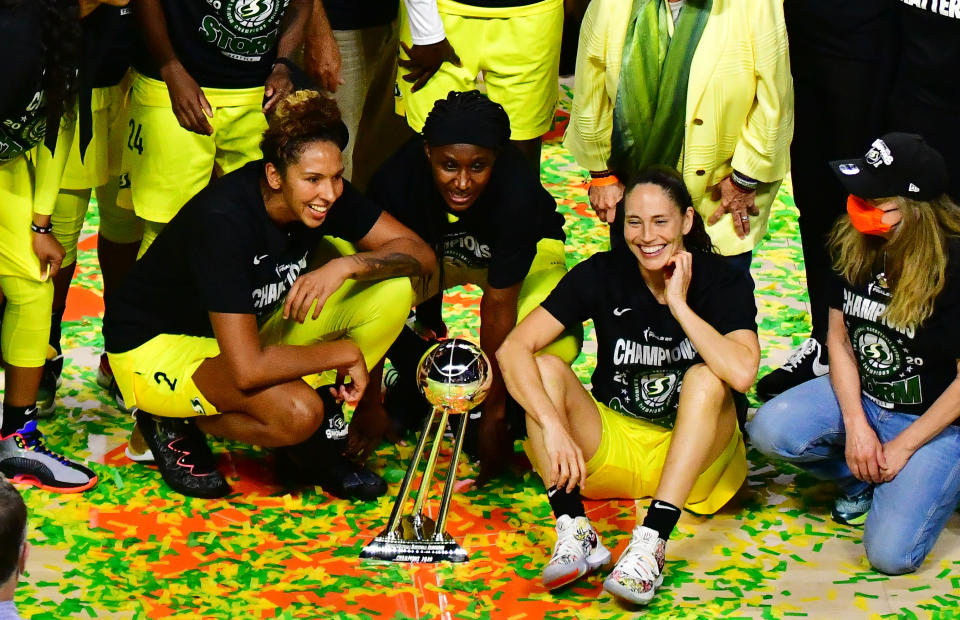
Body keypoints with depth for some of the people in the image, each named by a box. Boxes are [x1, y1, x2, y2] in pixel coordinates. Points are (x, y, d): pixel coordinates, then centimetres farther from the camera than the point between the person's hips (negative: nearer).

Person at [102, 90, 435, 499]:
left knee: (395, 289, -11)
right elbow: (247, 370, -38)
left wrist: (348, 264, -27)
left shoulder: (324, 192, -13)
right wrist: (345, 352, -27)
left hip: (249, 328, 8)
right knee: (296, 412, -36)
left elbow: (420, 254, -8)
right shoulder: (225, 221, -34)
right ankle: (175, 424, -6)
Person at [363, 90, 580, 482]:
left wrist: (494, 413, -25)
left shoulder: (517, 190, -37)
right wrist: (369, 402, -25)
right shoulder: (397, 180, -33)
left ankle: (508, 402, 3)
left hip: (524, 253, -2)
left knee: (559, 342, -33)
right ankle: (418, 380, 4)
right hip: (431, 251, 2)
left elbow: (498, 306, -31)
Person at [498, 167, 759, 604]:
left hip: (690, 457, -2)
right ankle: (574, 532, -34)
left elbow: (742, 373, -32)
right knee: (546, 369, -20)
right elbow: (513, 349, -18)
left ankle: (650, 544, -41)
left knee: (707, 379, -30)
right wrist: (554, 427, -32)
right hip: (611, 450, 2)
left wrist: (679, 306, -25)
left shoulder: (724, 281, -12)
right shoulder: (603, 274, -8)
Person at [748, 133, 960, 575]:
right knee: (769, 430, -21)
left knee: (890, 554, -21)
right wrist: (857, 427, -11)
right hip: (860, 396, 6)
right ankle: (861, 478, 7)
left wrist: (903, 447, -14)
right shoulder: (856, 246, -6)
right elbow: (838, 338, 0)